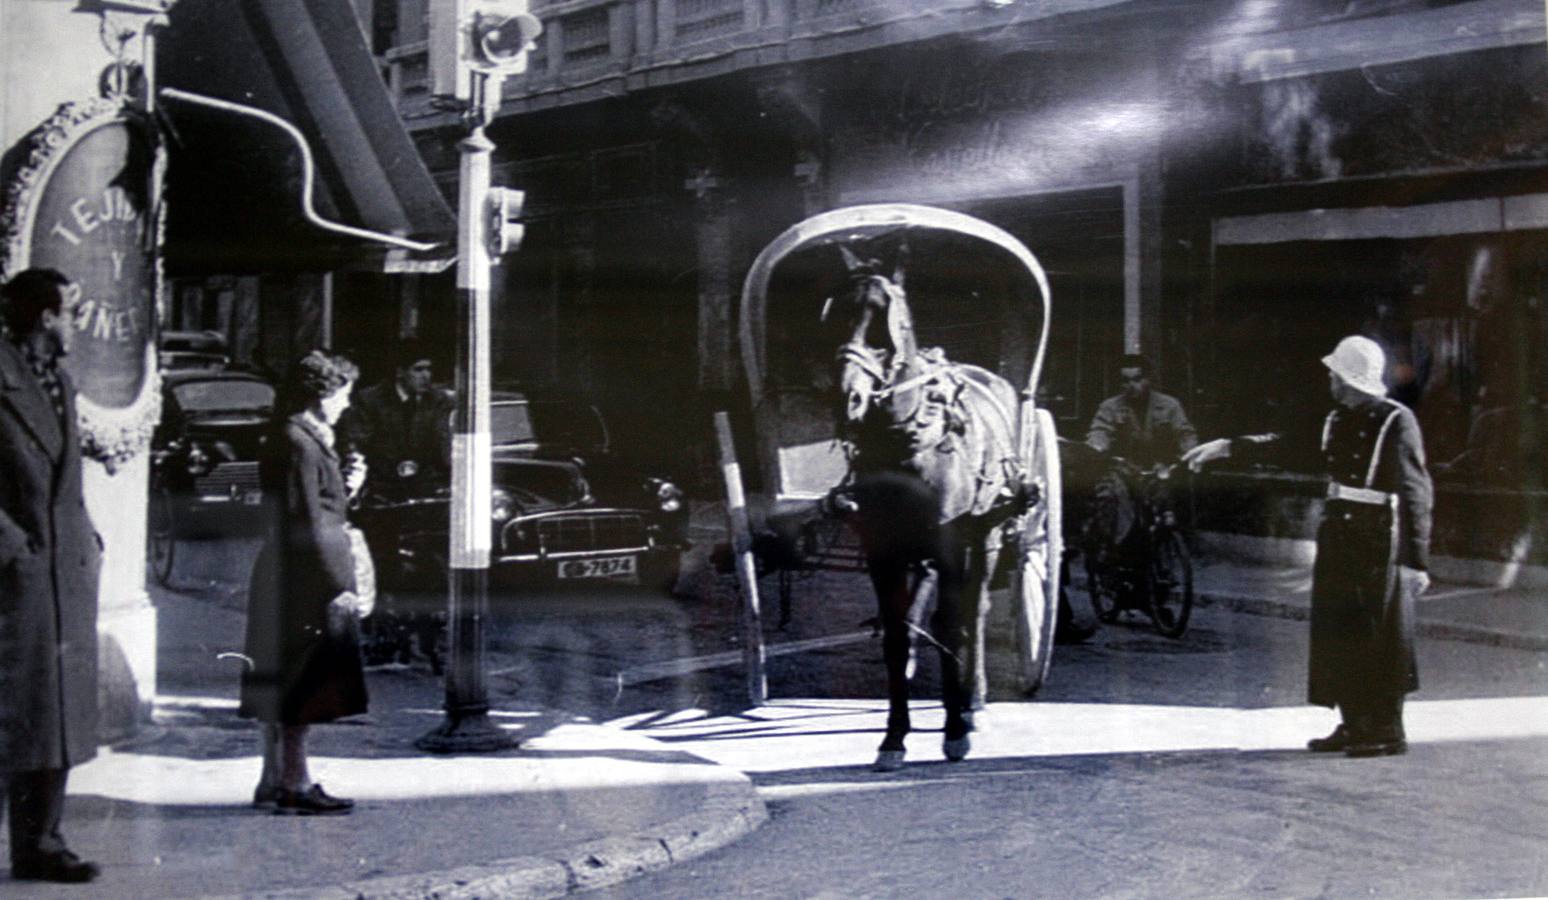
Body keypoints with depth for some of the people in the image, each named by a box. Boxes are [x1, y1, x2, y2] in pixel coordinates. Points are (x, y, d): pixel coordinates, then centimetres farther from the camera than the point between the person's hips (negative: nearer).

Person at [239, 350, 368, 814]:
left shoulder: (303, 438, 15)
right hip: (307, 582, -10)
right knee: (303, 684, -4)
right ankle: (295, 783, 2)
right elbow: (307, 524, -20)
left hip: (282, 582, 10)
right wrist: (336, 585, -19)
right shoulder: (299, 444, -16)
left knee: (284, 686, 14)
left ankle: (275, 781, 21)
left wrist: (346, 490, 8)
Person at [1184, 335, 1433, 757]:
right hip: (1338, 535, 7)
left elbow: (1416, 493, -13)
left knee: (1382, 638, -2)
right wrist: (1226, 446, 17)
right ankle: (1355, 725, 19)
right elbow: (1286, 443, 22)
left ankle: (1388, 731, 7)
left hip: (1381, 541, -7)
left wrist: (1416, 560, -16)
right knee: (1338, 633, 9)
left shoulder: (1397, 422, -11)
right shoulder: (1338, 420, 10)